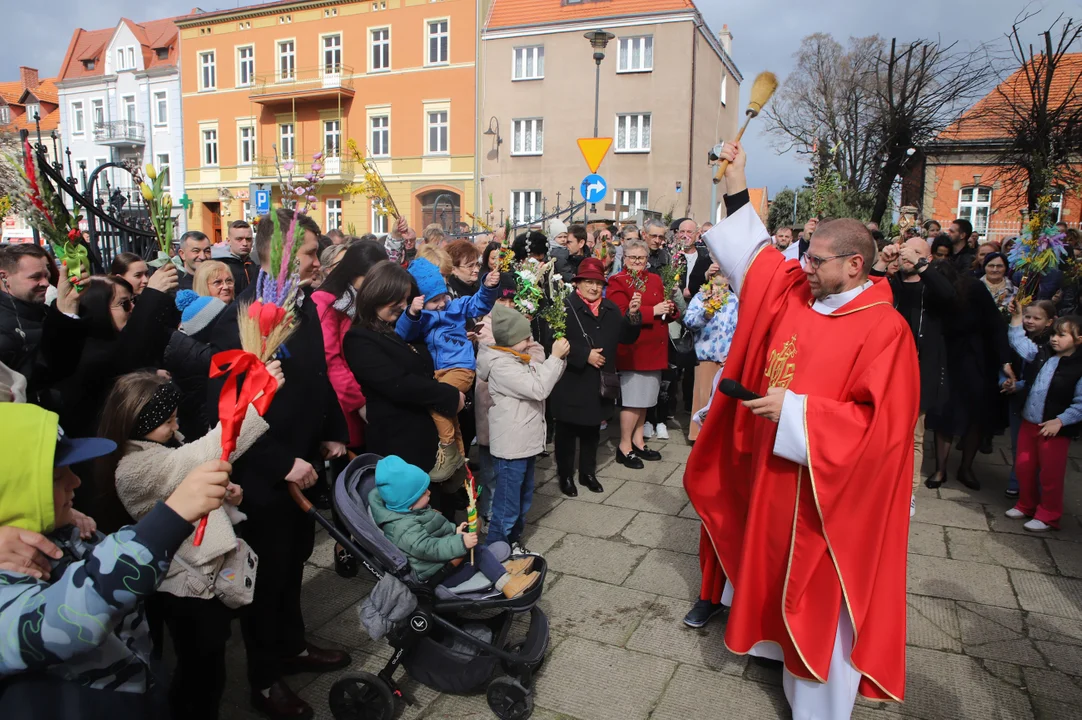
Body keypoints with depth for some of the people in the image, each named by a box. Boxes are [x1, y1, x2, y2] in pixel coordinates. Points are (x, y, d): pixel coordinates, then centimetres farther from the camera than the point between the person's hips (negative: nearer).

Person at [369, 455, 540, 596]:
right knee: (478, 553, -18)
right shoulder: (405, 529, -28)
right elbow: (431, 549, -35)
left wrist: (454, 531, 4)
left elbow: (436, 532, 17)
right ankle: (507, 584, -23)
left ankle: (505, 567, -6)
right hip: (439, 577, -11)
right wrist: (461, 543, -39)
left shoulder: (408, 513, 6)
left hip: (443, 562, 11)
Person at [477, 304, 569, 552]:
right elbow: (538, 389, -26)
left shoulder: (518, 359, 8)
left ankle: (513, 542, 37)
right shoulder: (501, 365, -21)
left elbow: (542, 380, 16)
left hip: (525, 443, 10)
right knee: (507, 507, 0)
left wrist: (559, 358, 0)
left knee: (523, 500, 22)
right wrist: (555, 357, -19)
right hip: (511, 448, -10)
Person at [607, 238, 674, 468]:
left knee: (645, 398, 13)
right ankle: (624, 447, 7)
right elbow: (622, 314, -19)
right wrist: (652, 311, -21)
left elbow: (665, 314, 20)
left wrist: (670, 310, -3)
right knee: (633, 400, -4)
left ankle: (638, 441, 25)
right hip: (632, 349, -7)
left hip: (654, 349, 7)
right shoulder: (617, 282, -5)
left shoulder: (655, 280, 17)